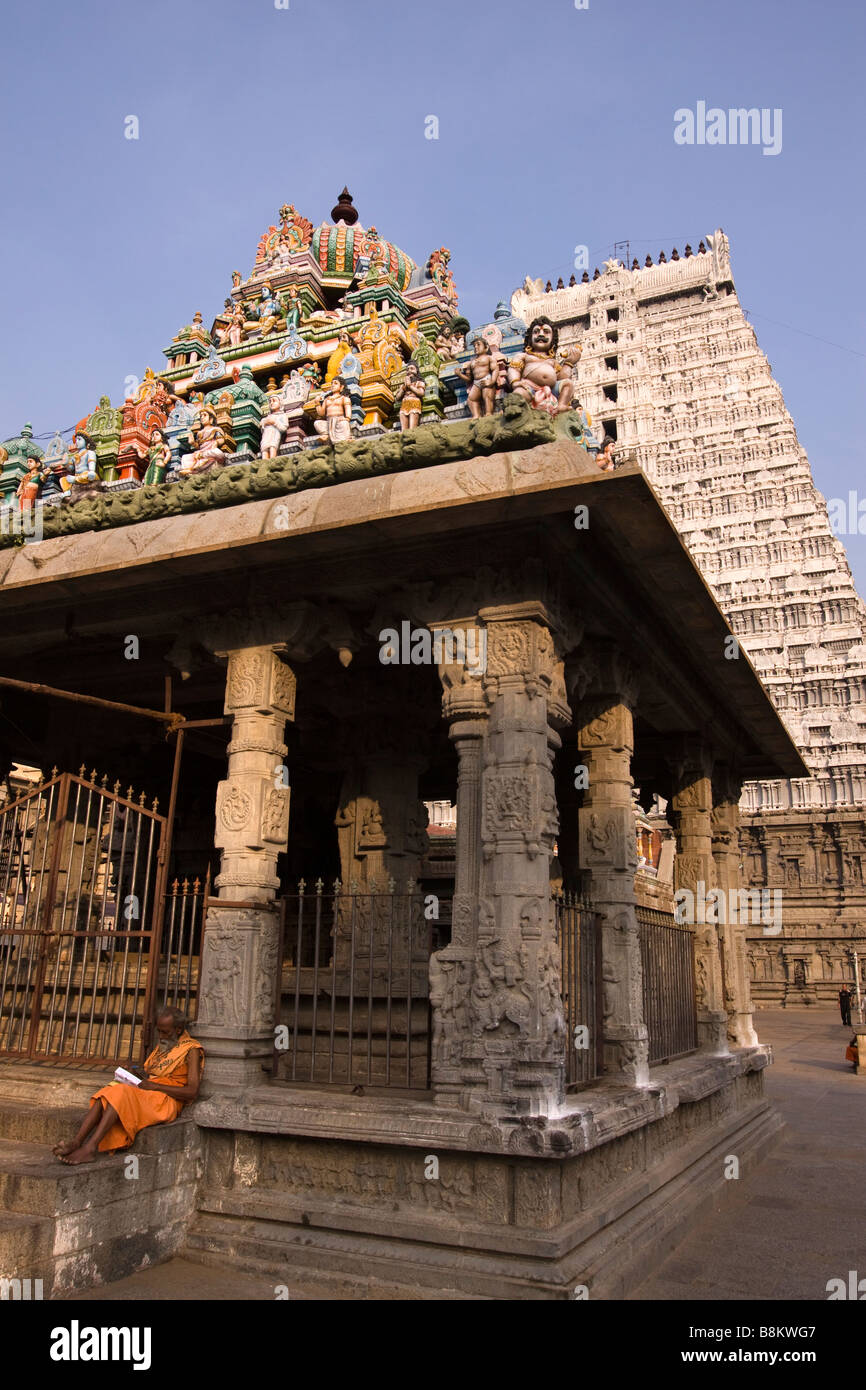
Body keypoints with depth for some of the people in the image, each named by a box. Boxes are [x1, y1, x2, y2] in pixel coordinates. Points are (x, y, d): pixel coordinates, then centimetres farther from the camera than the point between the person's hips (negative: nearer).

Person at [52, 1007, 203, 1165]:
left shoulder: (191, 1050, -4)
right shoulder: (161, 1046, 23)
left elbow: (192, 1091, -13)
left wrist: (156, 1086, -15)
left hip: (167, 1102, -8)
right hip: (146, 1096, 8)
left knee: (121, 1093, -31)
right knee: (106, 1093, -20)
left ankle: (90, 1148, -39)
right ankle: (76, 1142, -35)